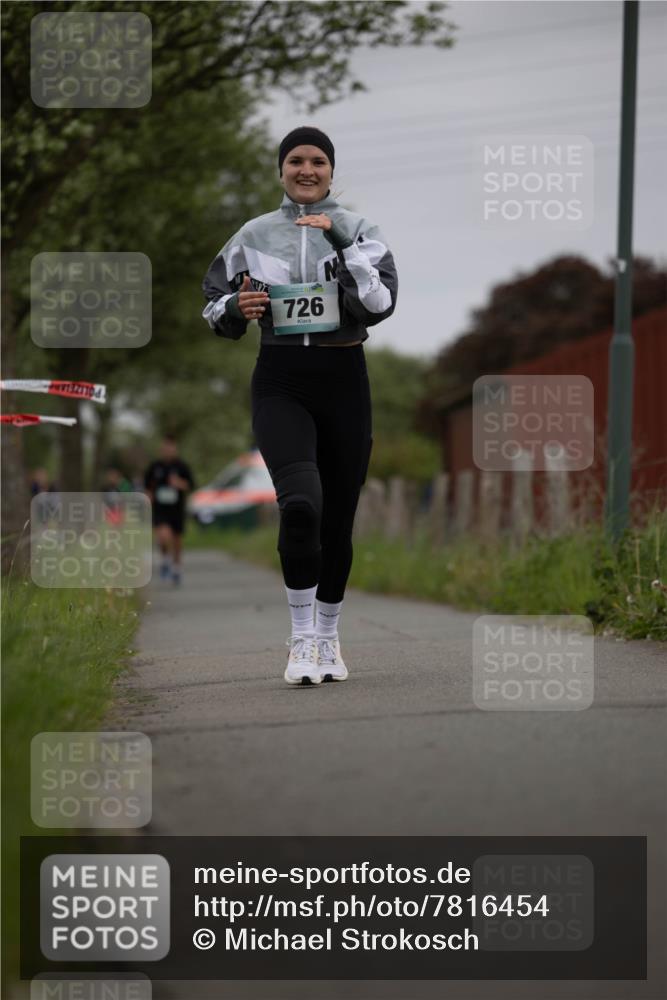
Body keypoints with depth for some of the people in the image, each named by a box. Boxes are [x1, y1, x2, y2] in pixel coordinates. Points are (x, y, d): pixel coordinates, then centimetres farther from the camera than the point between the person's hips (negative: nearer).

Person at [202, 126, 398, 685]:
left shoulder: (359, 230, 4)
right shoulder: (254, 236, 8)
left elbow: (380, 304, -11)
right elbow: (215, 308, 16)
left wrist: (341, 242, -17)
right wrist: (237, 308, -6)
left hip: (343, 380, 1)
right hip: (280, 385, -1)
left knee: (338, 518, 6)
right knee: (300, 503, -23)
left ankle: (328, 638, 25)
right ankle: (301, 638, -14)